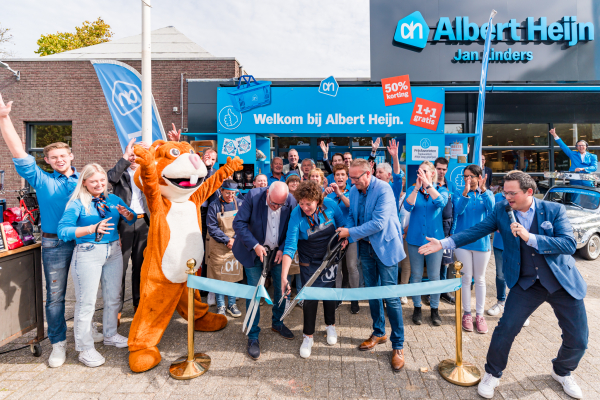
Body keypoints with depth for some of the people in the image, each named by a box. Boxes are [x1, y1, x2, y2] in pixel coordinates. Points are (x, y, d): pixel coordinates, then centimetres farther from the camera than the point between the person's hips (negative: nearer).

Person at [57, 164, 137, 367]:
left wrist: (126, 214, -15)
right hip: (88, 254, -5)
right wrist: (93, 228, -29)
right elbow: (63, 231, -18)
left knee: (113, 297, 15)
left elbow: (133, 219, 7)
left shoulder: (113, 199, 6)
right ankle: (85, 348, 15)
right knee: (86, 302, 0)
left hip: (113, 251, 5)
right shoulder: (77, 203, -8)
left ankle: (110, 335, 35)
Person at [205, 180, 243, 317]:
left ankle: (232, 304, 21)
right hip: (218, 247, -2)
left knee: (234, 274, 7)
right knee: (218, 275, 3)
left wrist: (235, 239, -11)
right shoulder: (214, 205, -5)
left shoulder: (239, 204, 2)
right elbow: (212, 227, -8)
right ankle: (220, 306, 16)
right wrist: (226, 240, -14)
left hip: (236, 245, 2)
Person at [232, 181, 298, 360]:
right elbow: (239, 223, -19)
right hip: (254, 252, -2)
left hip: (278, 252, 3)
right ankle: (253, 336, 15)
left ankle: (277, 323, 37)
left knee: (282, 289, 11)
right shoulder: (253, 196, -22)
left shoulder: (291, 202, -16)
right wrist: (255, 245, -25)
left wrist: (283, 249, -17)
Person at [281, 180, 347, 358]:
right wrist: (284, 276, -37)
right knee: (310, 297, -1)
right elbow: (290, 246, -30)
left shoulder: (330, 205, -19)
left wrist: (344, 237, -18)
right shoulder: (296, 214, -25)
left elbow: (343, 224, 1)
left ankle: (330, 325, 40)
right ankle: (308, 336, 20)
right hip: (309, 262, -2)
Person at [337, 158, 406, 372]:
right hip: (366, 247, 7)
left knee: (391, 296, -3)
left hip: (385, 246, -7)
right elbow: (352, 216, 13)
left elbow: (379, 223, -26)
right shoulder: (354, 191, 2)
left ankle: (398, 346, 11)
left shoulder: (383, 189, -20)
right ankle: (379, 333, 36)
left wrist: (351, 232, -22)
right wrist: (346, 232, -8)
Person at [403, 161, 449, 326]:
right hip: (415, 238, 1)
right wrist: (417, 187, -22)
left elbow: (441, 202, -20)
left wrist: (427, 184, -25)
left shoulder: (441, 190, 3)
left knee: (434, 276, 6)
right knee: (416, 275, 8)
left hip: (434, 238, 0)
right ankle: (417, 308, 23)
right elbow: (408, 206, -15)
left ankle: (434, 308, 22)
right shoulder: (412, 189, 4)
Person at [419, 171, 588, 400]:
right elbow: (476, 231, -5)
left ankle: (562, 373, 38)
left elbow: (570, 244, -17)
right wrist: (444, 243, -14)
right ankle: (492, 375, 15)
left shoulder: (554, 210, -9)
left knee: (578, 339, 6)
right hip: (526, 283, 0)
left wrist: (530, 238, -28)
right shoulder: (502, 210, -4)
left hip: (562, 282, 0)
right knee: (506, 329, -8)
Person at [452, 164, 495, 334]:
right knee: (466, 278, 5)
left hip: (481, 241, 1)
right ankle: (467, 314, 18)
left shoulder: (486, 194, 3)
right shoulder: (459, 194, 0)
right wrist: (466, 192, -35)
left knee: (480, 279, 10)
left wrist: (483, 190, -33)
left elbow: (492, 208, -18)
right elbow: (458, 210, -19)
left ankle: (480, 314, 20)